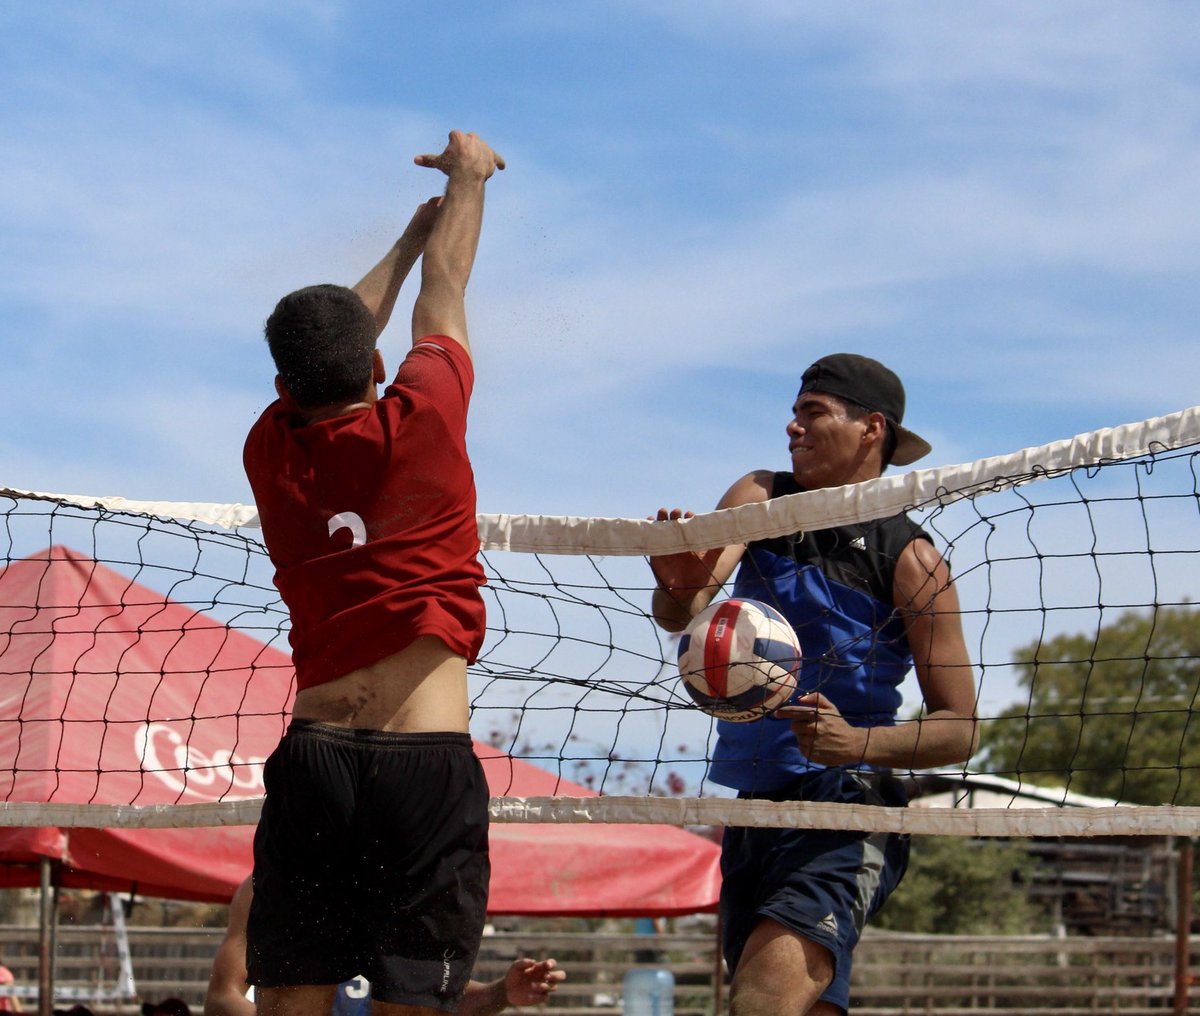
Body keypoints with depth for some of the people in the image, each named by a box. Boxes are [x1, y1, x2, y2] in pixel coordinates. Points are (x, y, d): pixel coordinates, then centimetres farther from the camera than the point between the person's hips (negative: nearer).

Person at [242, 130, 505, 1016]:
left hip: (311, 755, 3)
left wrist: (416, 230, 43)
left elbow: (328, 341, 28)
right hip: (427, 764, -3)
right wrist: (469, 178, 36)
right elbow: (444, 289, 18)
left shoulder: (271, 450, 8)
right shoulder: (418, 423, -1)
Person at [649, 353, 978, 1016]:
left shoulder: (909, 559, -5)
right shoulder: (762, 499, 8)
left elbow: (960, 729, -4)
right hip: (753, 810, 6)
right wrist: (679, 590, -33)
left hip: (847, 818, -6)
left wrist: (859, 744, -22)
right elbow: (680, 615, -9)